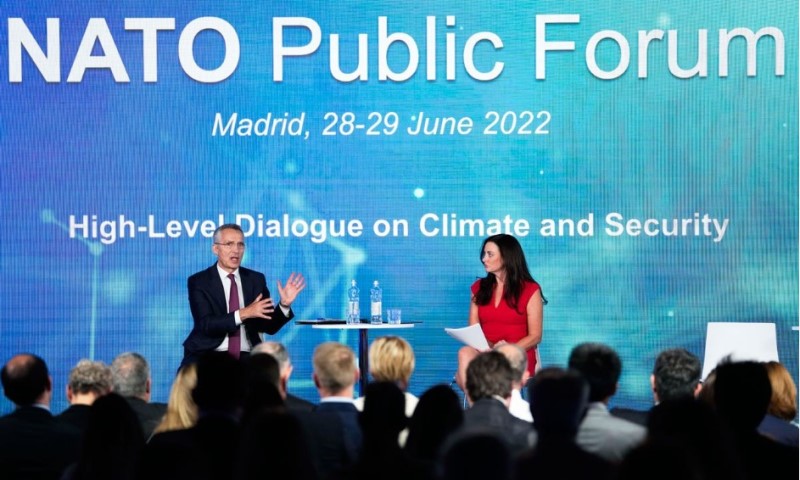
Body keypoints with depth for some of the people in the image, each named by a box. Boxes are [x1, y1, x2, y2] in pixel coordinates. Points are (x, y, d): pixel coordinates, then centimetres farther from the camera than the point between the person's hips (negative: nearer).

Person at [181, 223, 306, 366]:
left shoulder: (255, 279, 11)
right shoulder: (198, 282, 1)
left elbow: (269, 326, 9)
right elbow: (206, 325, -13)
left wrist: (284, 304, -10)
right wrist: (244, 313, -24)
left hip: (246, 358, 4)